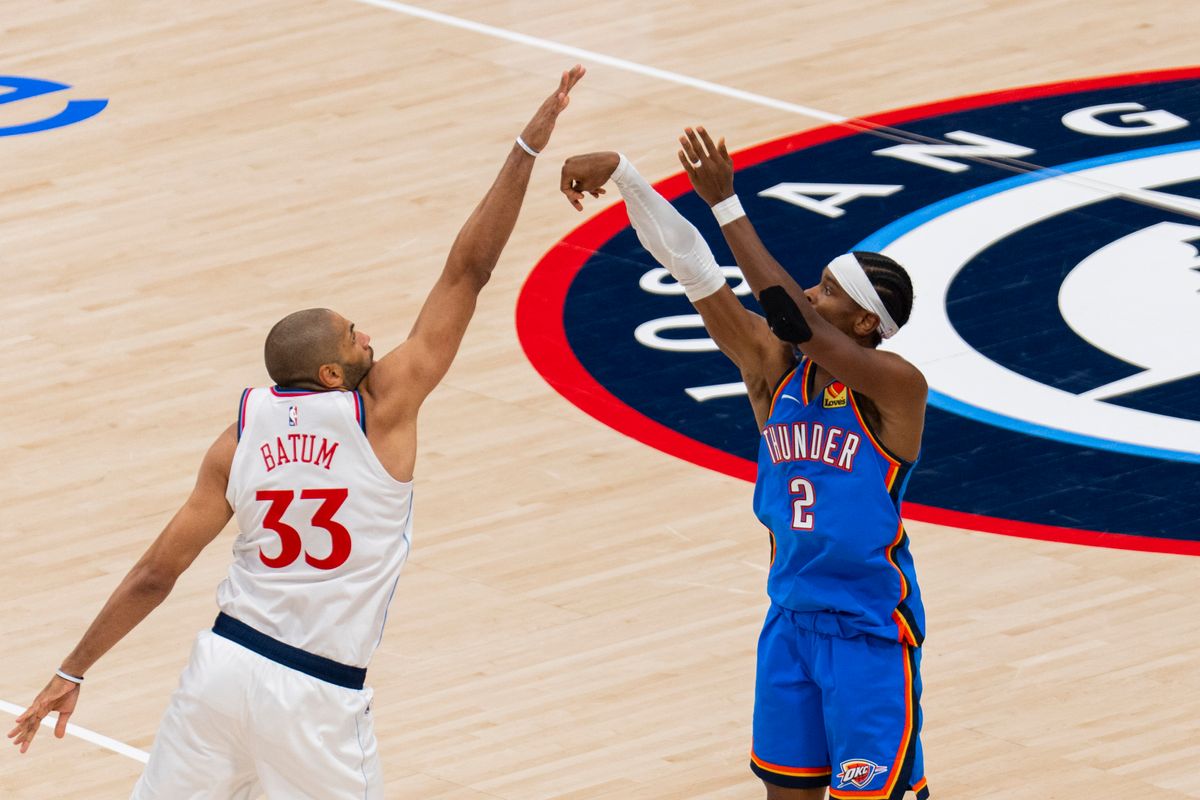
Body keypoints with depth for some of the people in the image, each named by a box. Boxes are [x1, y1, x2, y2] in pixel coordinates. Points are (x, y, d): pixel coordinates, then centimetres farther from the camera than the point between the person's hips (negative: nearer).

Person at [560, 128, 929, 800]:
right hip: (792, 619, 7)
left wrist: (725, 202, -26)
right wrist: (622, 173, -15)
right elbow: (693, 269, -6)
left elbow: (790, 315, -27)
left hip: (870, 636, -7)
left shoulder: (896, 388, -18)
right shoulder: (774, 368, -1)